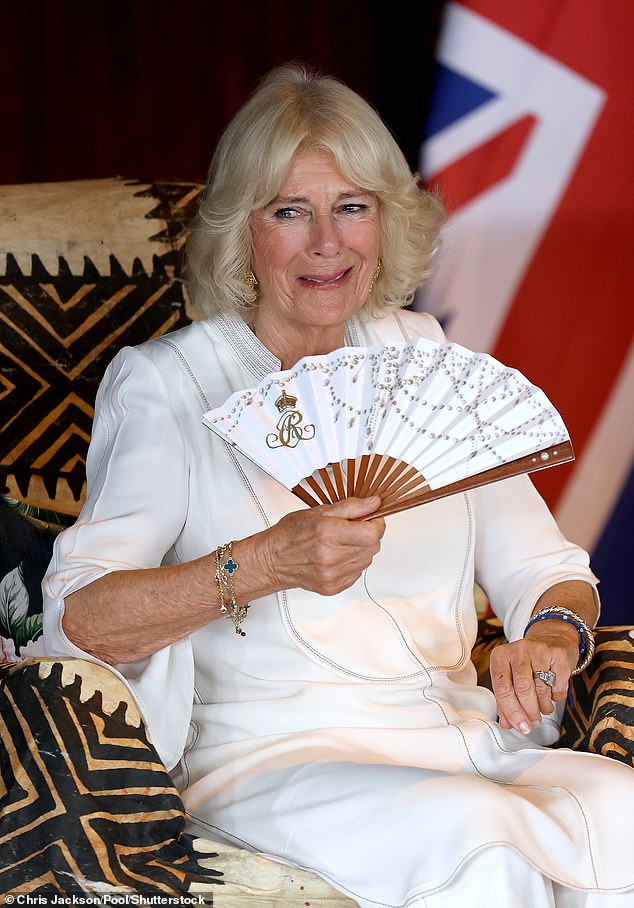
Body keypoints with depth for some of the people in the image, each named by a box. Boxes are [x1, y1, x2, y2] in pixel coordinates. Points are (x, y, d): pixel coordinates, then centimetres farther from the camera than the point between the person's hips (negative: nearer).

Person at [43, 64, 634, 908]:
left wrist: (551, 635, -10)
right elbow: (78, 617, -9)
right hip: (275, 757, -3)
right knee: (468, 839, -34)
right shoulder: (168, 383, 3)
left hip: (464, 737, 4)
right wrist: (263, 565, -23)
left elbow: (540, 564, 14)